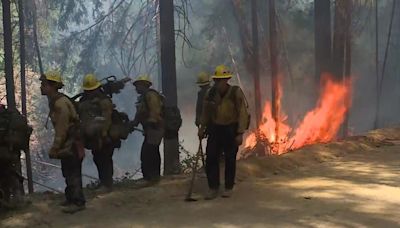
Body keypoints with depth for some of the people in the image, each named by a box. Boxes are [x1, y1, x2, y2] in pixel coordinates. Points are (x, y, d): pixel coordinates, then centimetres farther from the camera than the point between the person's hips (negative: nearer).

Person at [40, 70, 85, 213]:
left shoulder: (60, 104, -23)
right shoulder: (55, 101, 9)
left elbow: (61, 130, -24)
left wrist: (54, 148, -20)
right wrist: (56, 147, 17)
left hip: (71, 146, -10)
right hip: (67, 146, 10)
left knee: (73, 174, -2)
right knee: (68, 173, 18)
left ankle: (78, 202, 6)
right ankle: (71, 198, 29)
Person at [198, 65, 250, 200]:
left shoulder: (236, 93, -13)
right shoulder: (211, 93, -2)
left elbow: (242, 114, -13)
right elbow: (205, 112, 10)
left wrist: (240, 133, -17)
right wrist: (202, 128, 9)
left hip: (231, 130, -3)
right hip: (215, 129, 3)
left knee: (230, 160, 6)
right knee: (211, 158, -3)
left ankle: (228, 188, 19)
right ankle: (213, 188, 6)